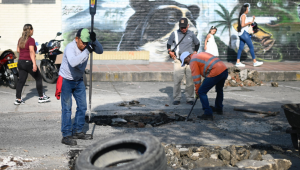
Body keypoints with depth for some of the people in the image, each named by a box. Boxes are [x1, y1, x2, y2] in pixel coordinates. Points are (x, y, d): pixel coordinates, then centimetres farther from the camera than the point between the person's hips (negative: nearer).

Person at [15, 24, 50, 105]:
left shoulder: (20, 39, 10)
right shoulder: (31, 40, -12)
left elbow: (18, 50, 16)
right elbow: (31, 51, -21)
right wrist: (34, 64, -27)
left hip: (20, 62, 7)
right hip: (28, 62, -7)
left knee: (21, 80, 7)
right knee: (39, 78, 8)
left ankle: (18, 99, 3)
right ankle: (41, 97, 13)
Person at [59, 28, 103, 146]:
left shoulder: (87, 45, -7)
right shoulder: (70, 47, -27)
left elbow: (100, 51, -12)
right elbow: (73, 62, -43)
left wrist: (94, 41, -28)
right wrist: (86, 51, -47)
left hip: (79, 80, 7)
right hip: (66, 80, -7)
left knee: (82, 106, 9)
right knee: (67, 108, -6)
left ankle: (77, 131, 22)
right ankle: (66, 135, -3)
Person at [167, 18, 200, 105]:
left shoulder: (191, 34, 10)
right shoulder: (175, 34, 5)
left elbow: (197, 44, 25)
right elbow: (168, 44, 15)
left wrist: (195, 52, 13)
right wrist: (170, 51, -1)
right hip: (178, 60, -1)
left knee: (190, 80, 1)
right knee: (177, 80, -6)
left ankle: (190, 98, 9)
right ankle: (176, 98, 2)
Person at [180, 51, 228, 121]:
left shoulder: (193, 61, 1)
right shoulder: (202, 54, 27)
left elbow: (196, 77, -1)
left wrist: (197, 91, 8)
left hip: (215, 73, -9)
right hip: (224, 69, 9)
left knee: (202, 92, -1)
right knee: (219, 89, 32)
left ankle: (208, 114, -1)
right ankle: (219, 109, 49)